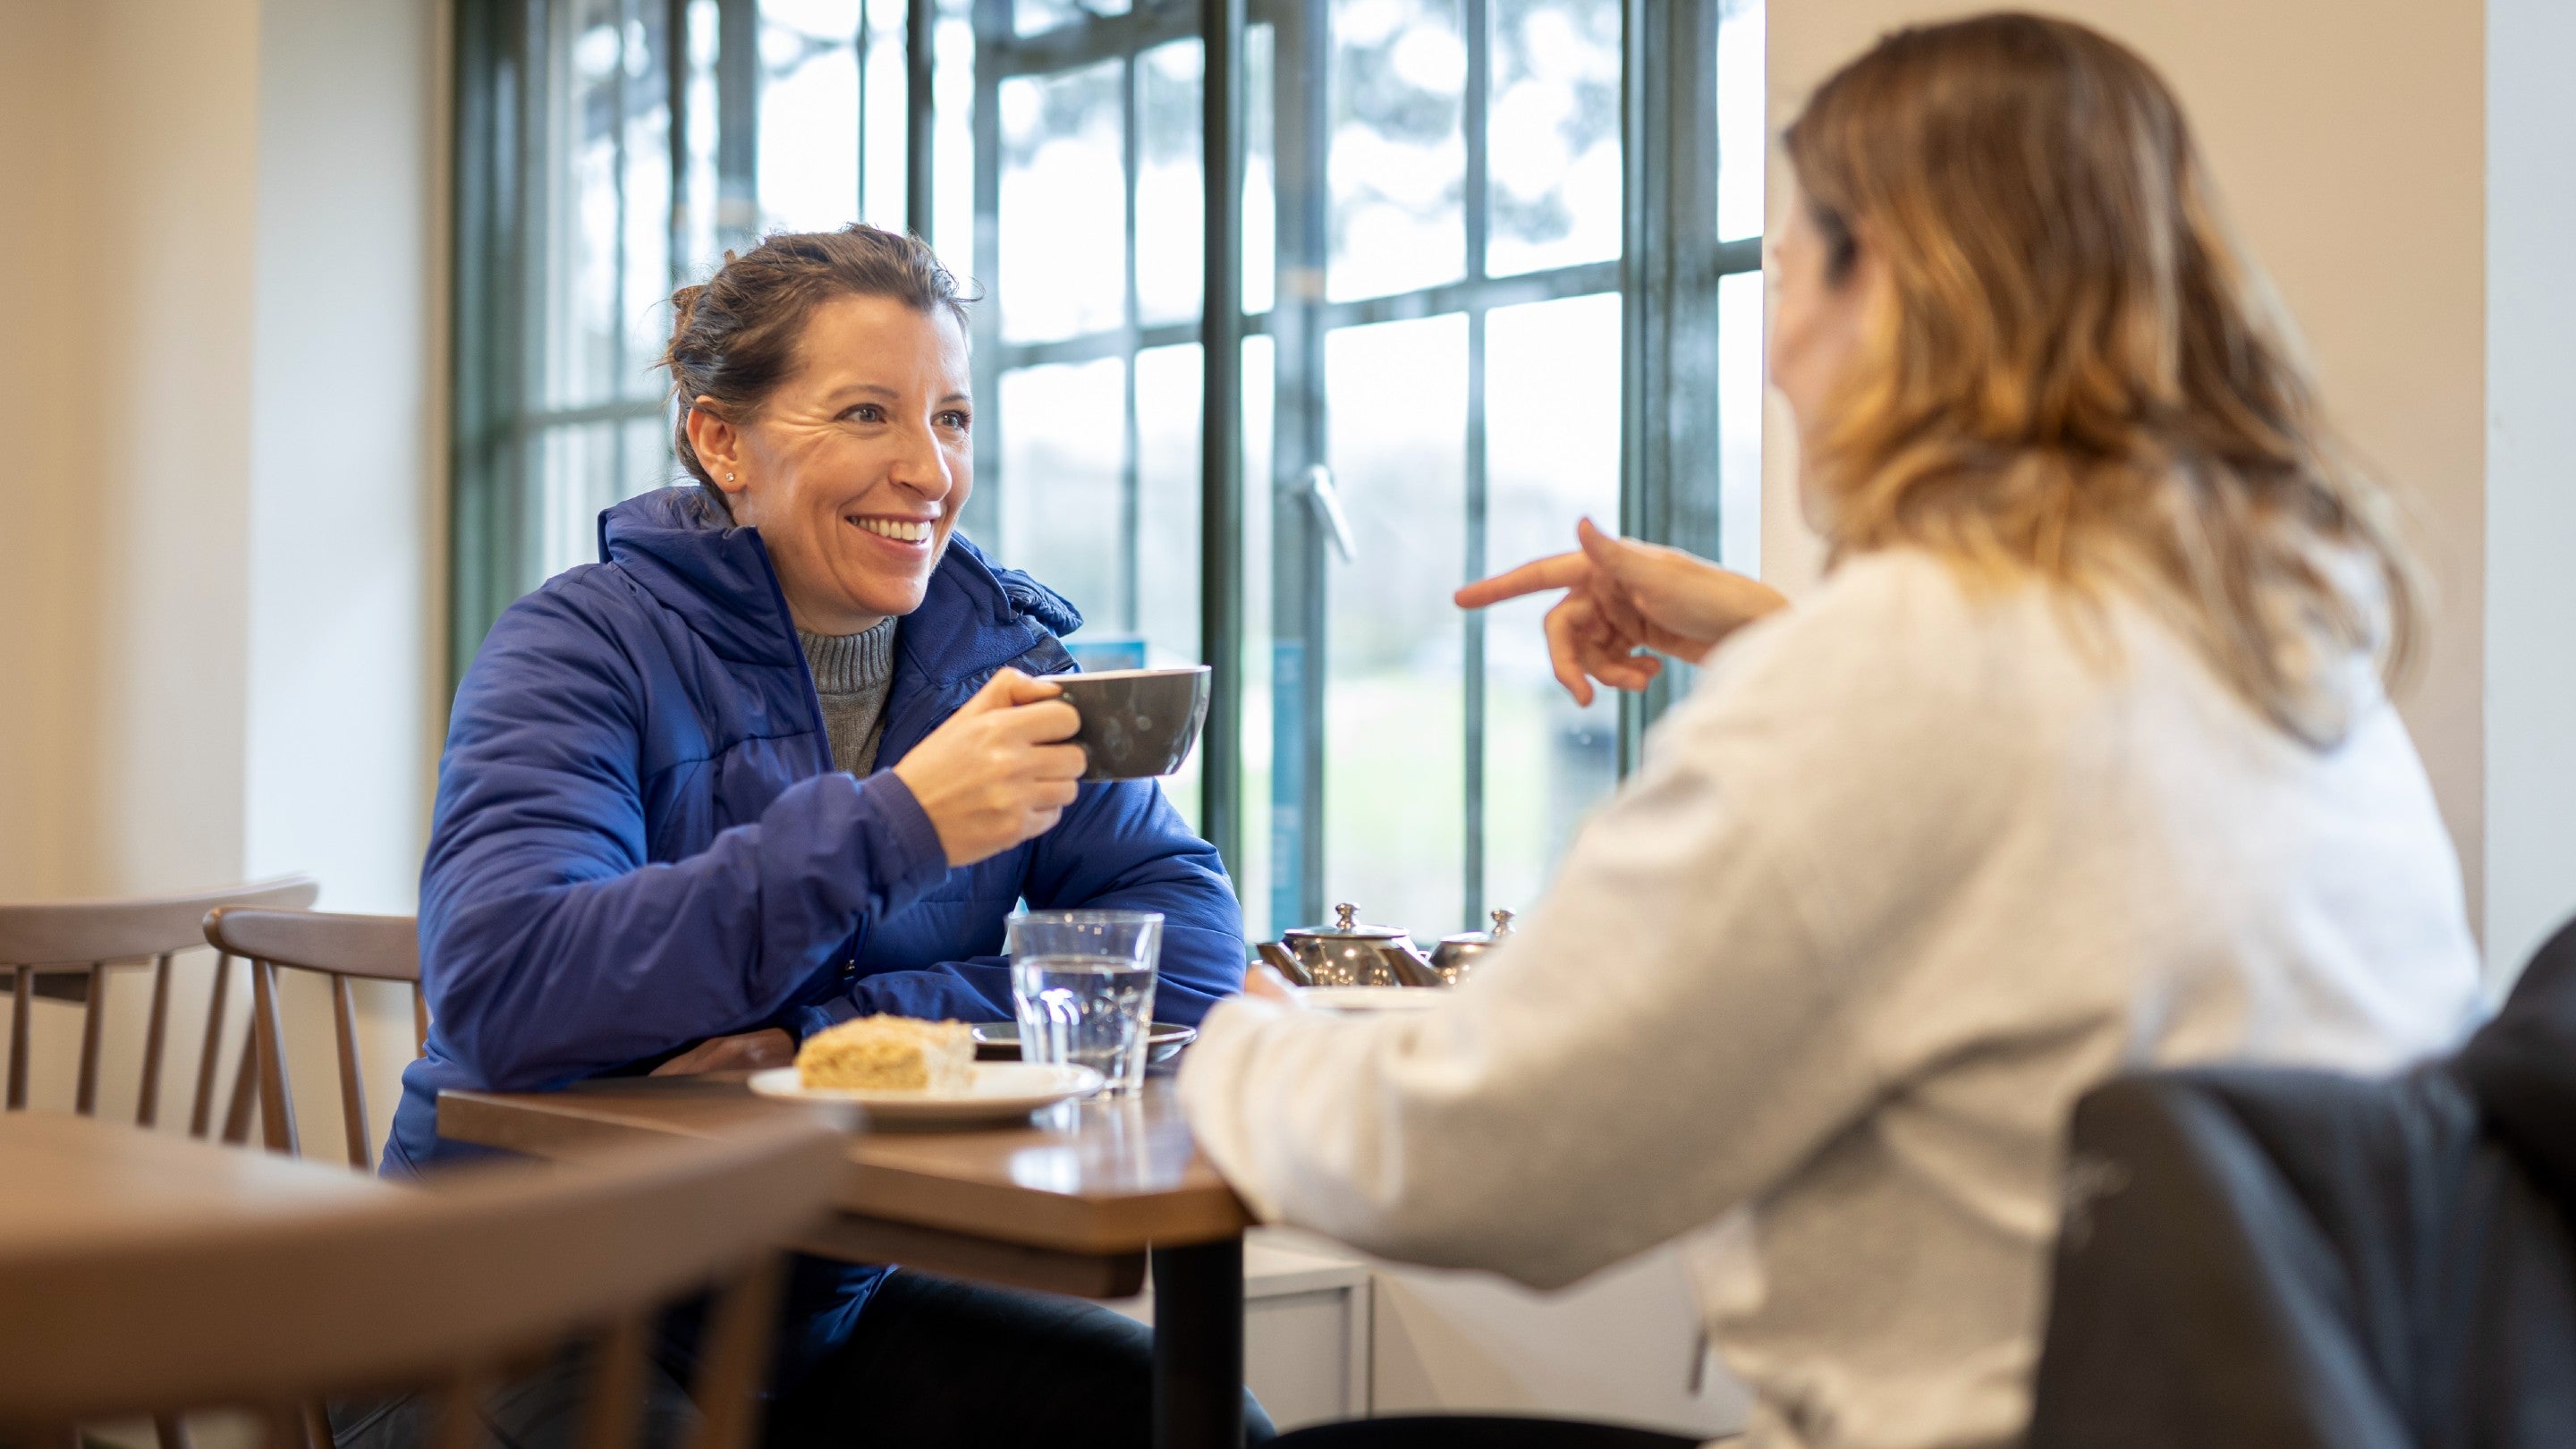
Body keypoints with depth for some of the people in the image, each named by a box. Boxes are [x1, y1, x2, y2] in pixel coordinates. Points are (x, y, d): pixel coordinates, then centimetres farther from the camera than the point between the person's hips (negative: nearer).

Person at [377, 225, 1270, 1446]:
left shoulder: (996, 645, 3)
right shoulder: (585, 646, -11)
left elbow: (1192, 944, -8)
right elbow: (500, 992, -28)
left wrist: (830, 1037, -20)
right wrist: (894, 824, -32)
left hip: (826, 1305, 4)